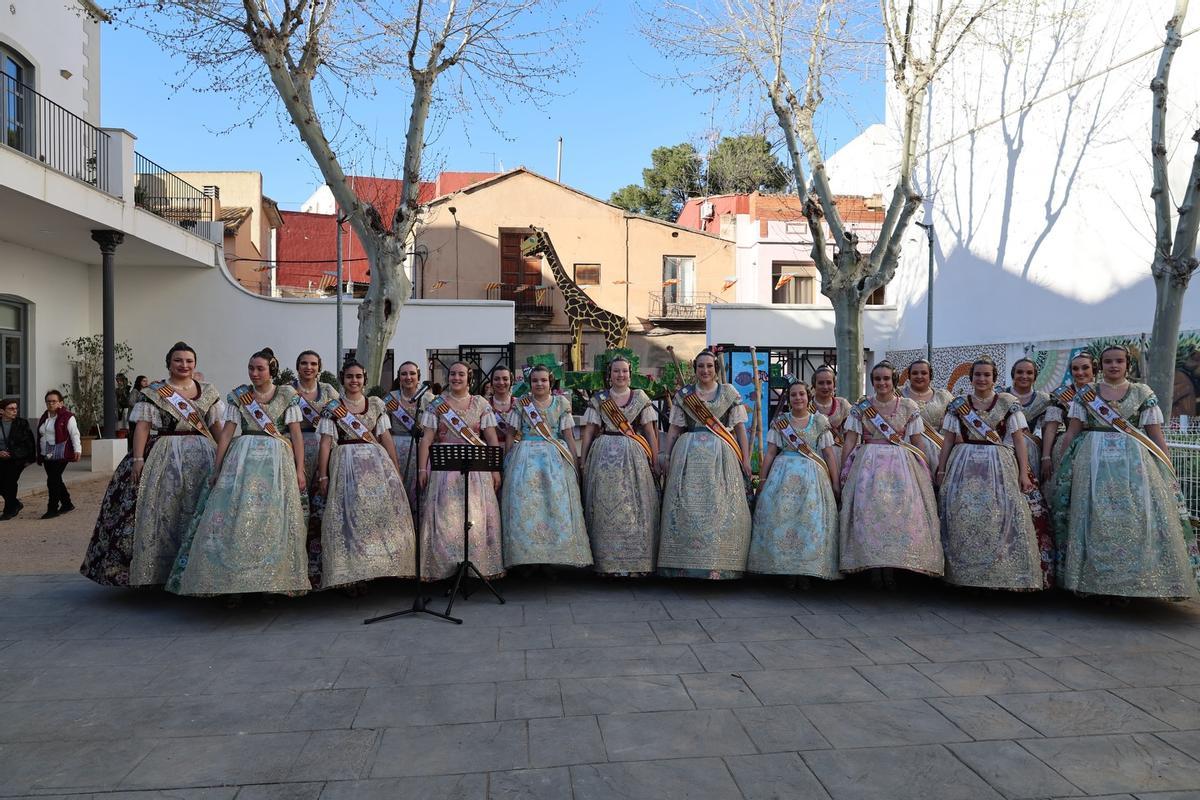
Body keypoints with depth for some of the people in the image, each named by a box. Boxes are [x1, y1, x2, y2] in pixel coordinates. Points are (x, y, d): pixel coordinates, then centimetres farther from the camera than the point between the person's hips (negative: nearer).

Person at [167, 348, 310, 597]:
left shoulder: (287, 396, 4)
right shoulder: (238, 396, 8)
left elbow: (296, 434, 0)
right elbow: (227, 432, 5)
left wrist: (300, 470, -6)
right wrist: (217, 468, 2)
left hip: (277, 461, -1)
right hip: (242, 459, 1)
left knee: (273, 521, -1)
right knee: (234, 517, -5)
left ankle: (275, 582, 8)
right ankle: (232, 581, 4)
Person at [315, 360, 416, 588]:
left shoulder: (376, 404, 11)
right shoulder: (332, 408, 5)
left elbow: (386, 437, 9)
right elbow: (326, 443, 1)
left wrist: (396, 469, 4)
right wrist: (322, 475, -5)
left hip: (377, 461, 2)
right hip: (346, 464, -2)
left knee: (384, 508, -7)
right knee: (350, 514, -6)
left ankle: (385, 566, 1)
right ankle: (352, 574, 0)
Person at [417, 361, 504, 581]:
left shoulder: (481, 404, 7)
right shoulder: (437, 404, 5)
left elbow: (491, 439, 4)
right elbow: (426, 439, 1)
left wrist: (496, 469, -2)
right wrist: (422, 469, -7)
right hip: (444, 466, -1)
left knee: (477, 517, 1)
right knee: (445, 517, -2)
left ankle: (477, 566, 11)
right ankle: (445, 566, 7)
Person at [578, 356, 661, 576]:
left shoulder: (641, 398, 7)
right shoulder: (598, 399, 7)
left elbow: (650, 432, 5)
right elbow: (589, 432, 5)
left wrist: (655, 461, -2)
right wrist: (582, 462, 0)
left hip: (634, 457, 0)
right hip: (604, 457, 0)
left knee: (635, 508, 0)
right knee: (606, 509, 0)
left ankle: (636, 561, 7)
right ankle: (607, 562, 8)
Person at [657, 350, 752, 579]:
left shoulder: (729, 393, 9)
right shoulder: (683, 394, 11)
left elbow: (740, 427, 6)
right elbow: (674, 428, 10)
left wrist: (746, 459, -2)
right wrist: (666, 454, 1)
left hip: (721, 456, -1)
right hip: (689, 455, 1)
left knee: (721, 508, -5)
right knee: (688, 507, -3)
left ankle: (719, 565, -1)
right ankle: (686, 563, 3)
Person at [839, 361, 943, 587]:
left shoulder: (909, 407, 6)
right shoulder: (860, 409, 6)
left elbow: (917, 444, 7)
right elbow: (849, 443, 4)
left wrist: (923, 471, 4)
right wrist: (843, 472, 0)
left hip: (901, 465, 0)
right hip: (868, 464, 0)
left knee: (899, 509, -9)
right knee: (869, 509, -9)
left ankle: (890, 567, -1)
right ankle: (874, 567, -1)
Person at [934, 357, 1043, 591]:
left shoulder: (1008, 402, 4)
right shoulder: (958, 404, 8)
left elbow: (1018, 439, 2)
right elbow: (948, 440, 9)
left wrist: (1024, 473, -5)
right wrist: (941, 470, 6)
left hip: (1000, 467, -1)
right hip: (965, 467, 1)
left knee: (999, 520, -6)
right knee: (964, 519, -1)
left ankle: (1003, 574, 4)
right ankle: (964, 574, 8)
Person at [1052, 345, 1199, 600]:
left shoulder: (1143, 394, 7)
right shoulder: (1085, 393, 7)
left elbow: (1156, 436, 6)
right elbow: (1072, 432, 6)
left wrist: (1168, 471, 1)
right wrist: (1063, 465, 2)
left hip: (1134, 463, 0)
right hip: (1093, 462, 0)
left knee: (1136, 517, -4)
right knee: (1095, 519, -1)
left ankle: (1135, 581, 6)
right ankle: (1095, 581, 7)